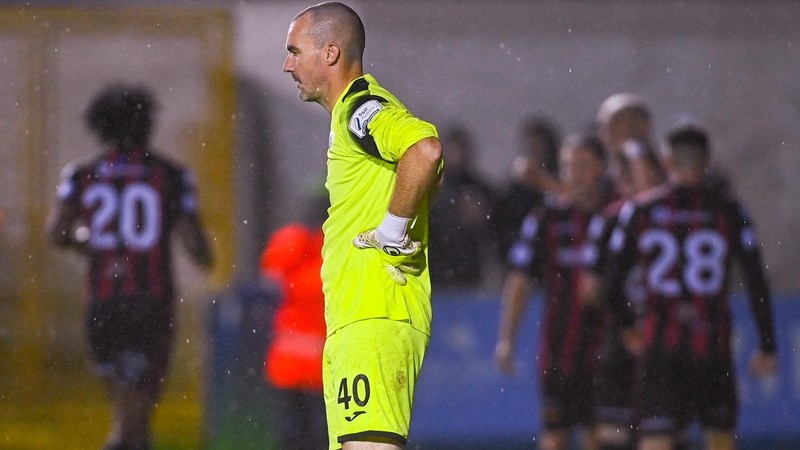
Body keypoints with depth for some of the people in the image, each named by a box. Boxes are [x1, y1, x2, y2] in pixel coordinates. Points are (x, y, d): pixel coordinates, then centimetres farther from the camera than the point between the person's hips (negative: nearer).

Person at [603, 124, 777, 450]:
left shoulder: (639, 210, 1)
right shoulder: (729, 212, 0)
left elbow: (612, 285, 2)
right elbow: (757, 285, -2)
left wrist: (628, 326, 20)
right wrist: (768, 347, 6)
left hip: (659, 347, 0)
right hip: (713, 345, 0)